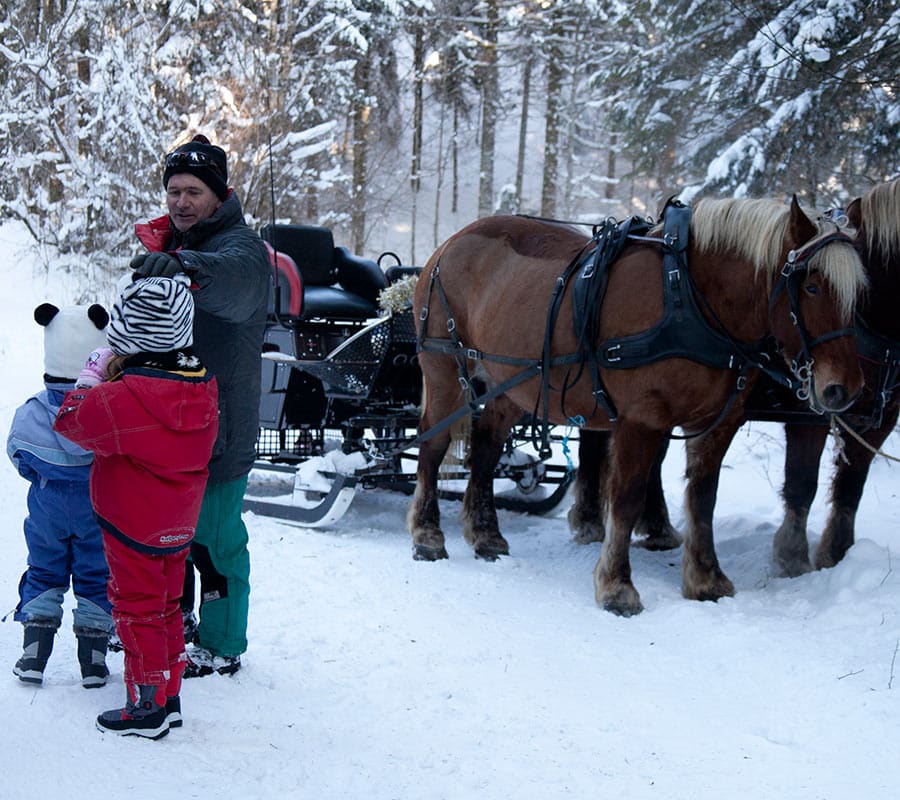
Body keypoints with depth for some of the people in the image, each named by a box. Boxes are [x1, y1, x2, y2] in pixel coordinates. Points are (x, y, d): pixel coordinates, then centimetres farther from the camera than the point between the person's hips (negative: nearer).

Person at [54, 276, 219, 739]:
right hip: (178, 526, 7)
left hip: (132, 526, -7)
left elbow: (73, 420, -14)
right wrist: (119, 372, 7)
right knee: (167, 608, 18)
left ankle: (147, 708, 11)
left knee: (137, 611, 4)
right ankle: (169, 698, 26)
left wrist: (92, 376, -1)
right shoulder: (203, 388, -3)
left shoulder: (125, 397, -27)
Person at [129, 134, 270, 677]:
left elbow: (231, 279, -42)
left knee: (213, 536, -1)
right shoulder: (169, 246, 13)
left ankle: (221, 648, 13)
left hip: (220, 425, -8)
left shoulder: (241, 247, -14)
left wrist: (183, 267, -60)